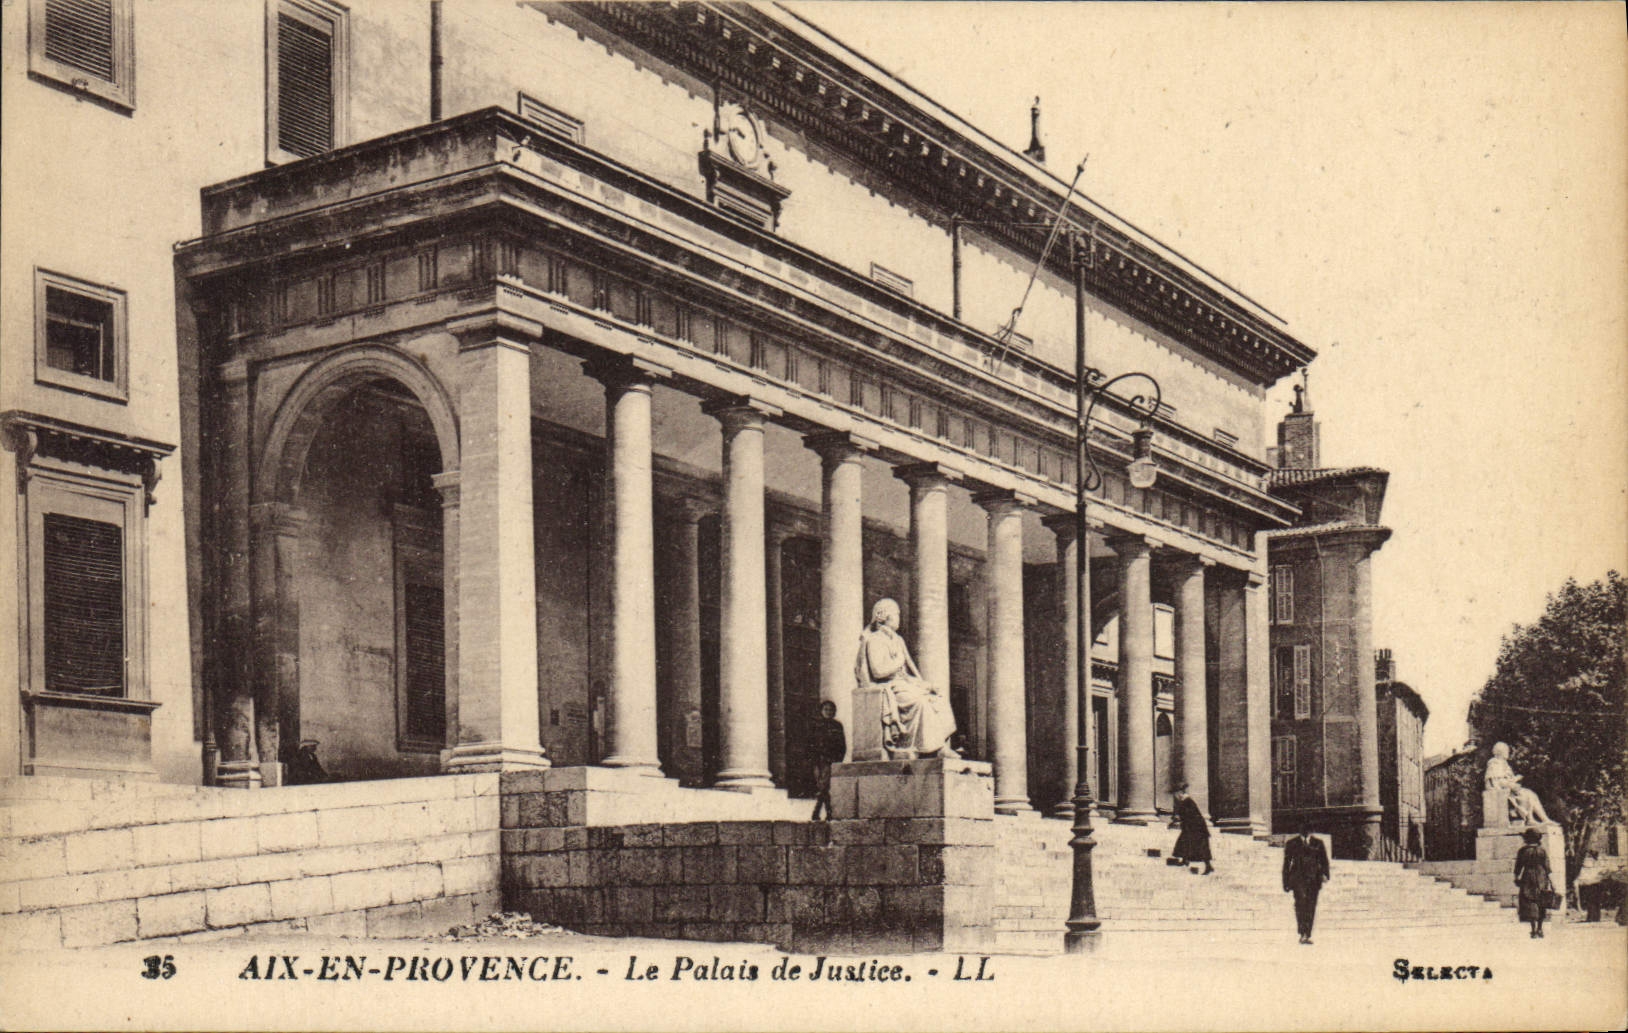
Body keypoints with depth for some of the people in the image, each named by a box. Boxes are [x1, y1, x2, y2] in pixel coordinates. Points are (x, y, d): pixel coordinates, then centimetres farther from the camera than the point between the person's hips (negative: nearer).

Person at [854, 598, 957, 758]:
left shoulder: (896, 640, 22)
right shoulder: (875, 641, -7)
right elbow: (878, 671, -19)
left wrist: (924, 685, 7)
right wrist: (899, 662, -6)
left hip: (902, 684, 9)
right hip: (886, 689, -9)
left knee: (938, 699, -9)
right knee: (920, 702, -32)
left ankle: (942, 746, -18)